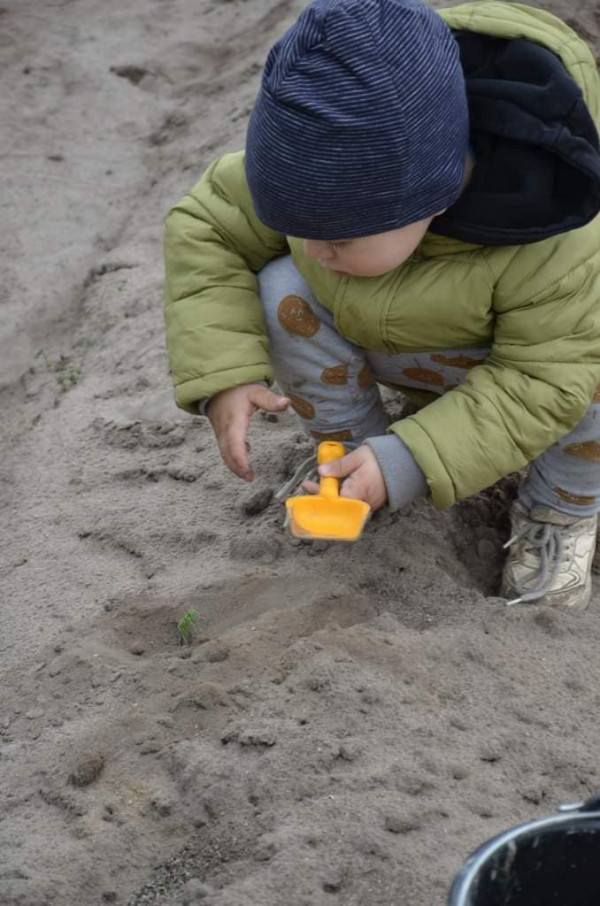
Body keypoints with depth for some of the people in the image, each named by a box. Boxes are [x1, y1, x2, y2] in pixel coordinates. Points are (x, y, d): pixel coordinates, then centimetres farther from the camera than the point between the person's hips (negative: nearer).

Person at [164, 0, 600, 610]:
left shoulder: (551, 246, -40)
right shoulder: (327, 167, -30)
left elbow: (546, 378, -32)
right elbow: (206, 230, -18)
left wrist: (410, 465, -40)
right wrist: (223, 375, -30)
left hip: (508, 361, -3)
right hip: (376, 337, 3)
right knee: (282, 294, -25)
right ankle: (348, 448, -1)